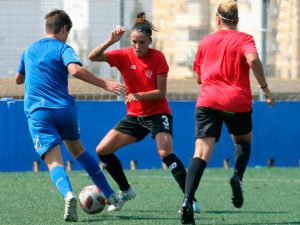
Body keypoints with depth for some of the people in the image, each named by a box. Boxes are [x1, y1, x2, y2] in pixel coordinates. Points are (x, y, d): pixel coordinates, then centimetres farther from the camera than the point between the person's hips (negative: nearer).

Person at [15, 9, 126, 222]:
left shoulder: (29, 51, 18)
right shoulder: (63, 49, 2)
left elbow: (18, 79, 34)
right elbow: (75, 70, -20)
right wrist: (106, 84, -21)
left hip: (37, 112, 1)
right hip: (65, 108, -1)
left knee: (54, 161, -10)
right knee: (77, 149, 25)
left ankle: (68, 194, -42)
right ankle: (111, 196, 29)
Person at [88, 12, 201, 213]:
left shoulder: (158, 57, -13)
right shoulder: (124, 56, -4)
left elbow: (161, 93, -14)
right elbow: (93, 57, -12)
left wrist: (139, 95, -30)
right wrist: (110, 41, -26)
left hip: (158, 114, -5)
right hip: (134, 116, 5)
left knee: (166, 153, -28)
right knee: (102, 150, 1)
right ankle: (126, 191, 20)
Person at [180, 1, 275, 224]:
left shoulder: (206, 42, 15)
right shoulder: (244, 39, 4)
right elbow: (253, 60, -17)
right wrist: (265, 89, -11)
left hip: (208, 101, 2)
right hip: (238, 102, -1)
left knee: (202, 152, -9)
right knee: (244, 141, 26)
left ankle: (188, 200, -29)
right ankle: (237, 177, -2)